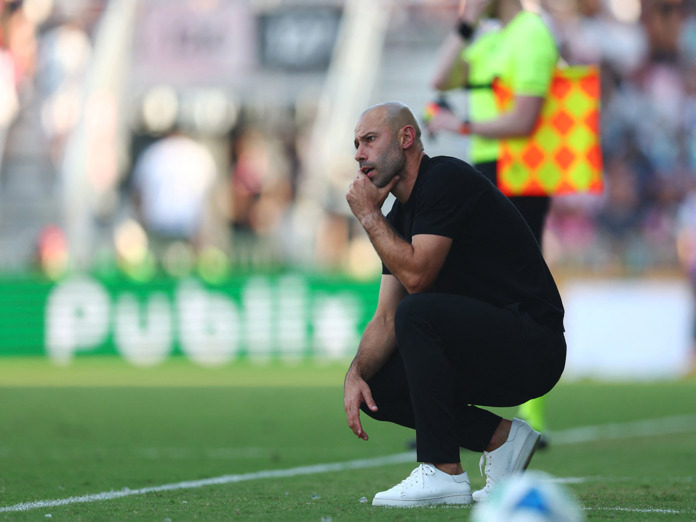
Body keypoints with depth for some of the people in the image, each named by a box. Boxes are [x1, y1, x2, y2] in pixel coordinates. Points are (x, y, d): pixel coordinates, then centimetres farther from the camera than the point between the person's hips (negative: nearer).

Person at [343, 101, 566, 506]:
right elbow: (386, 319, 10)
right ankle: (501, 437, 6)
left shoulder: (447, 179, -14)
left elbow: (417, 275, -24)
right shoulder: (401, 214, 13)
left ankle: (444, 473, -24)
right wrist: (356, 374, -7)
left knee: (419, 313, -30)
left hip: (533, 348, -9)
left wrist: (369, 215, -11)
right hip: (489, 350, 9)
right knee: (378, 386, -1)